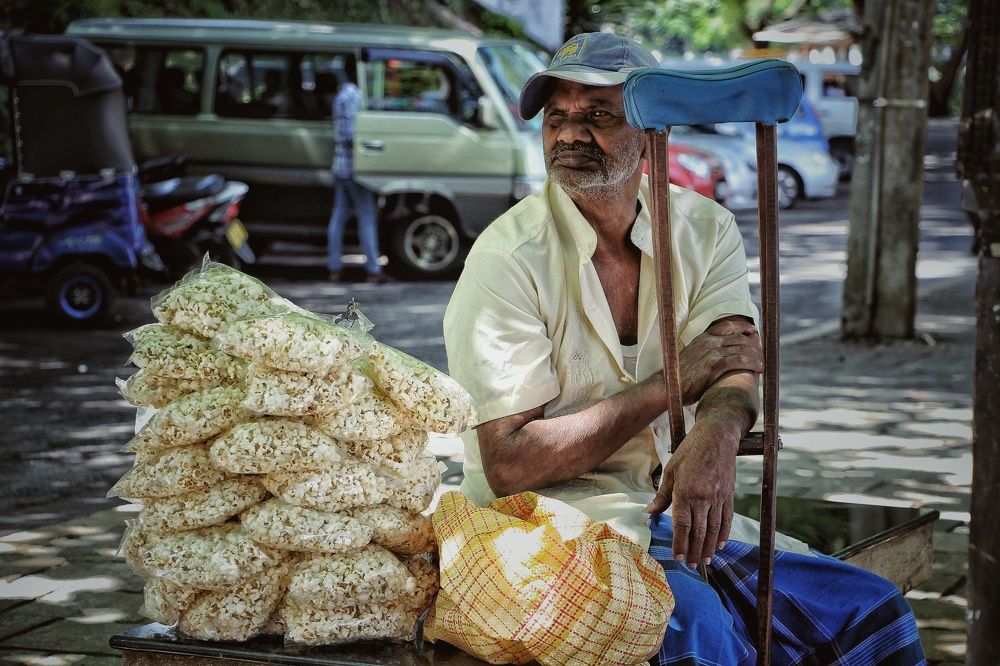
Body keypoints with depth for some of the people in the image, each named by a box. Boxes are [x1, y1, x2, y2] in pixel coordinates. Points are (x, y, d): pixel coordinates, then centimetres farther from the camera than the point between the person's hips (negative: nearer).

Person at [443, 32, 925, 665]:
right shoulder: (509, 258, -11)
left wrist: (716, 436, -36)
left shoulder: (704, 228, 5)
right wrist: (668, 383, -16)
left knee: (876, 614, -7)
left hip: (675, 510, 5)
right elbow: (508, 463, -16)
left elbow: (734, 365, -10)